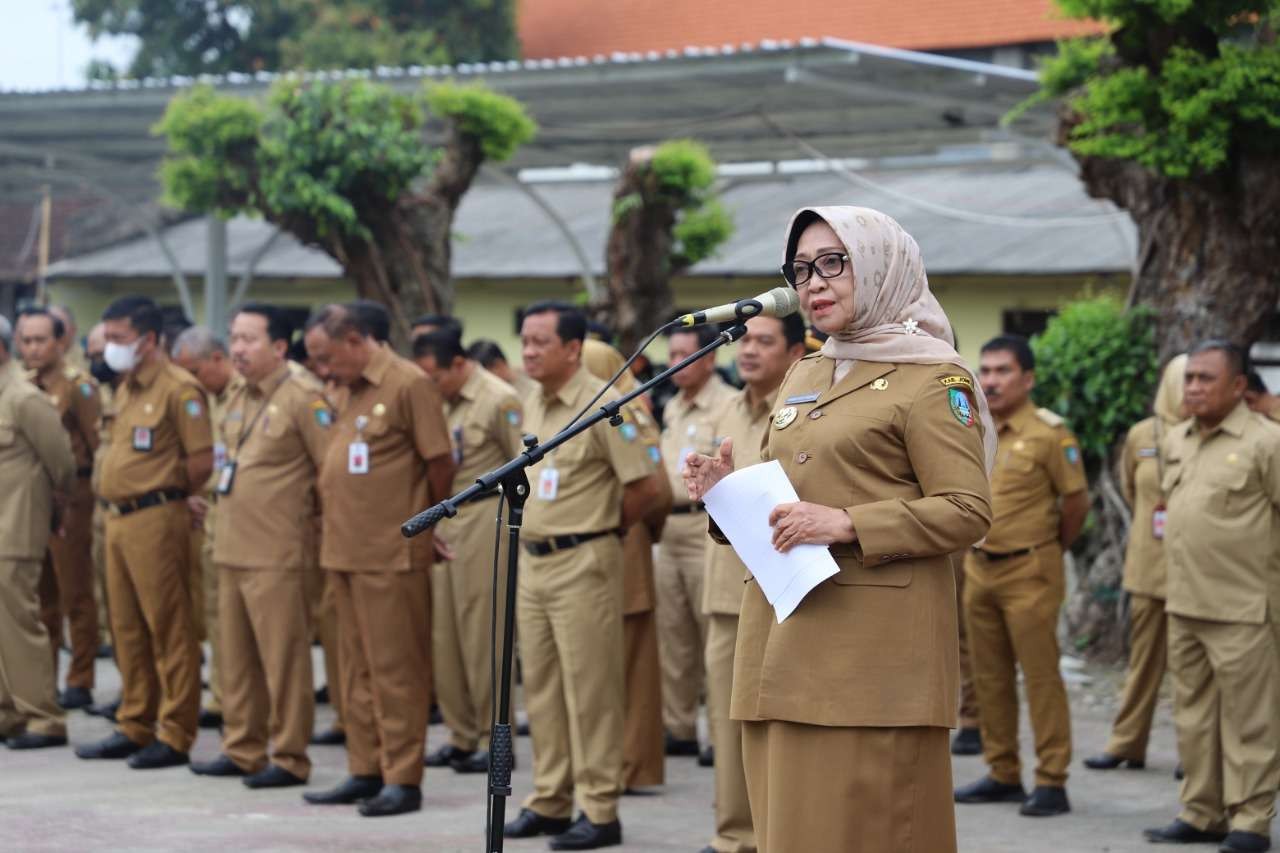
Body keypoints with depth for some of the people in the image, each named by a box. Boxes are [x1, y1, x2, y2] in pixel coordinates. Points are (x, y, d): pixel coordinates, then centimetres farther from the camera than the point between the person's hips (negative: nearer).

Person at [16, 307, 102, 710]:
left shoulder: (78, 386, -8)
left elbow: (99, 446, -10)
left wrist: (99, 494, -11)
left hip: (69, 499, -6)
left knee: (76, 596, 0)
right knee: (40, 595, 13)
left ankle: (80, 682, 6)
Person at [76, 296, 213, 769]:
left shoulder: (178, 388, -12)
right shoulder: (126, 388, 16)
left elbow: (202, 461, -14)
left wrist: (163, 493, -2)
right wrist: (118, 498, 13)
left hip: (155, 519, -9)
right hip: (118, 517, 9)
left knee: (169, 629, -4)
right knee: (127, 627, 14)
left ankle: (175, 735, 1)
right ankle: (135, 727, 22)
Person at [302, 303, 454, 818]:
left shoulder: (409, 384, -10)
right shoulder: (352, 391, 15)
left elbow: (440, 463, -9)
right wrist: (332, 522, 14)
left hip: (391, 555, -8)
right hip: (345, 552, 8)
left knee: (395, 669, -3)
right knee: (357, 668, 13)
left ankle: (403, 779, 2)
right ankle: (366, 771, 21)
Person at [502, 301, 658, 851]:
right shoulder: (532, 407, 11)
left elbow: (642, 487, -13)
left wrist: (600, 533, -1)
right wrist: (533, 542, 15)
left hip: (582, 563, -8)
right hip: (534, 560, 8)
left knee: (589, 688, -4)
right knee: (541, 686, 12)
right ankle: (550, 800, 21)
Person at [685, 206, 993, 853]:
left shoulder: (932, 379, -2)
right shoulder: (801, 377, 20)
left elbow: (967, 513, -10)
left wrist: (848, 526, -19)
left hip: (874, 643, -7)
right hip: (783, 641, 7)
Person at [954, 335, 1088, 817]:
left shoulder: (1049, 434, -11)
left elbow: (1077, 501, -5)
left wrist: (1052, 550, 4)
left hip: (1029, 572, -7)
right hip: (979, 568, 7)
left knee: (1041, 677, -3)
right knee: (990, 677, 11)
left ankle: (1051, 782, 1)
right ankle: (1003, 774, 21)